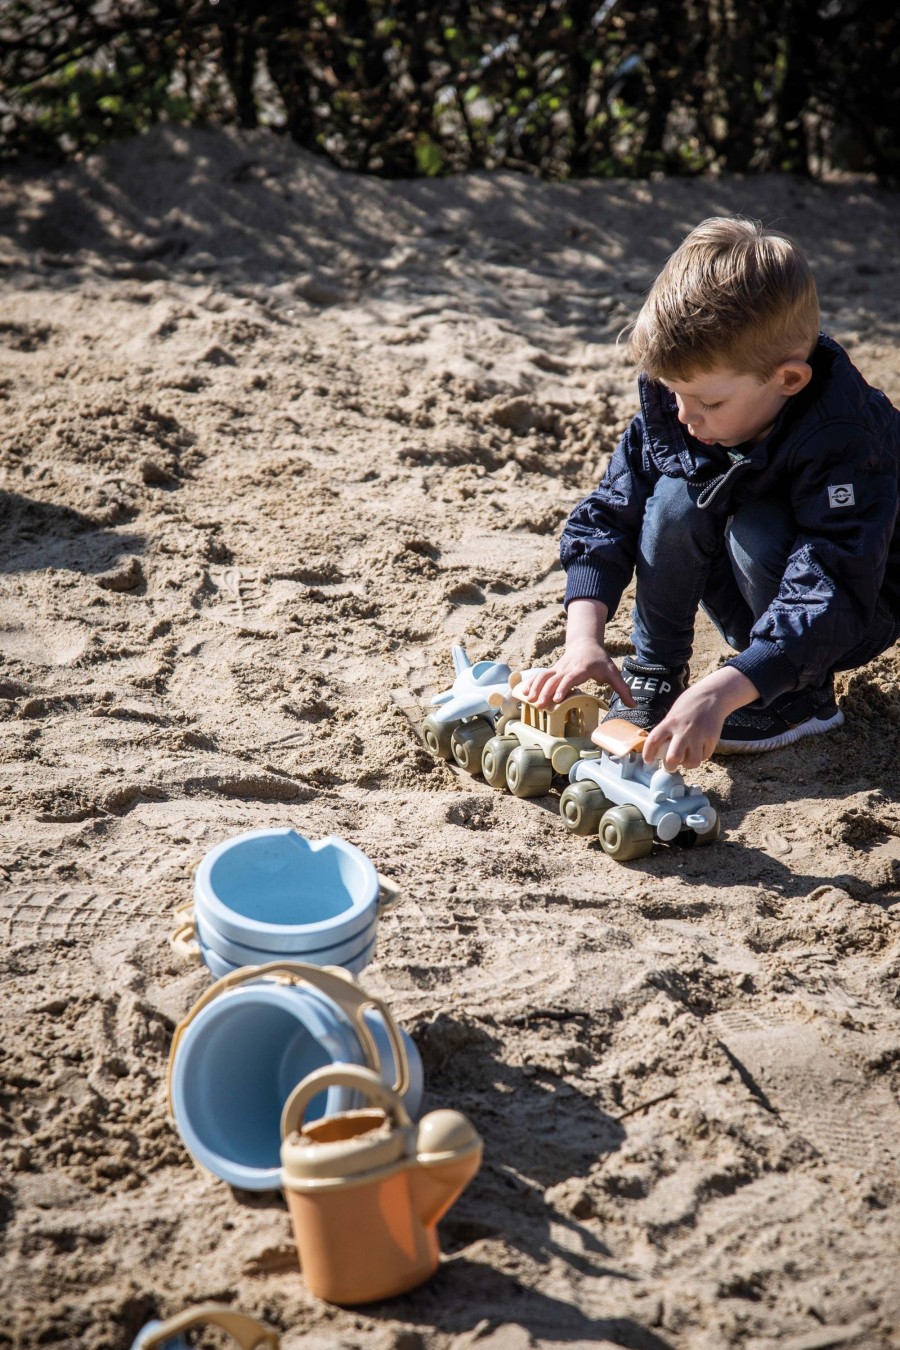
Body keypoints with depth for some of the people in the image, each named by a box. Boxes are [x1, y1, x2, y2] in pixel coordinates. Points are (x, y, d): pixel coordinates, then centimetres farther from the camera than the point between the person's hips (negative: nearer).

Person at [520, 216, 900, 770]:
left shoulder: (845, 440, -35)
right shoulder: (671, 407, -17)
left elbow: (828, 601, -41)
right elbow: (609, 514, -13)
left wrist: (719, 693, -52)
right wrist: (584, 638, -27)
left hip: (855, 614, -5)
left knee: (757, 533, -33)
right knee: (676, 499, -23)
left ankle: (807, 696, -10)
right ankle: (656, 672, -4)